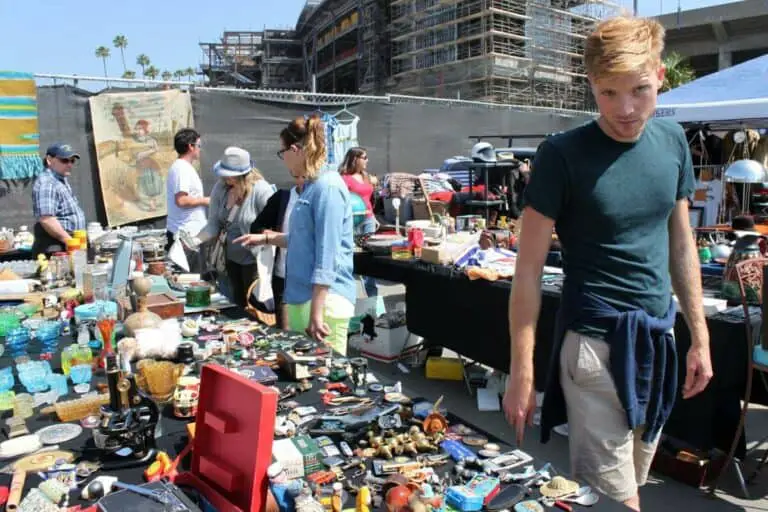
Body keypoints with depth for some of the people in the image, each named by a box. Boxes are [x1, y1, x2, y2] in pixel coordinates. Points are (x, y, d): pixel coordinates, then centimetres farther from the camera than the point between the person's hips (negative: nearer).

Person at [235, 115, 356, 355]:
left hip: (325, 300, -10)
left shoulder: (328, 187, -16)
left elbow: (327, 255, -21)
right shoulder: (312, 186, 13)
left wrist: (316, 312, -22)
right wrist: (265, 238, 28)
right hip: (303, 295, 10)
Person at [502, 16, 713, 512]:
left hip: (659, 339, 6)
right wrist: (521, 373, -13)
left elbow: (681, 242, 12)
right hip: (595, 343, -6)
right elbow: (529, 268, -13)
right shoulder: (563, 155, -14)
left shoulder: (673, 141, 2)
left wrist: (700, 336, 11)